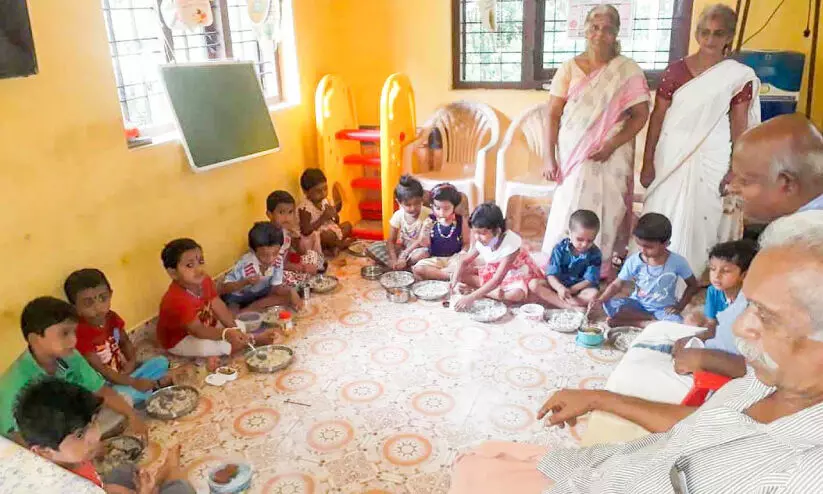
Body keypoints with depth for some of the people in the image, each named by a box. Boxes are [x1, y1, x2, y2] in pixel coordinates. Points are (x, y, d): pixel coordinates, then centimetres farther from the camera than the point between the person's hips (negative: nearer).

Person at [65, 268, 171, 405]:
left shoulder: (112, 317, -3)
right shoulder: (80, 334, -25)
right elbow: (100, 370, -24)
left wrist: (132, 362, -5)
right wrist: (133, 383, -24)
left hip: (125, 373, 7)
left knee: (161, 361, 3)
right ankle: (155, 385, -11)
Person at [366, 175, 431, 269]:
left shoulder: (428, 215, -20)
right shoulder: (398, 215, -9)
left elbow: (422, 241, -21)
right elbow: (391, 241, -9)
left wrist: (404, 255, -26)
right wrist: (394, 260, -27)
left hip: (419, 249, -4)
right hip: (403, 248, 4)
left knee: (422, 254, -42)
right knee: (371, 249, -13)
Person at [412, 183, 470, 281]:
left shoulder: (461, 220, -4)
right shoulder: (430, 221, -3)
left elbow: (467, 242, 3)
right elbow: (425, 244, -1)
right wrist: (425, 231, -21)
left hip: (454, 257, -1)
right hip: (435, 259, 1)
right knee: (417, 268, -26)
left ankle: (432, 273, -19)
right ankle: (451, 275, -22)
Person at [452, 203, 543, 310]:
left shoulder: (510, 243, -35)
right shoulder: (481, 241, -17)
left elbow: (497, 280, -37)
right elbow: (464, 261, -2)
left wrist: (472, 297, -43)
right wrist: (455, 279, -23)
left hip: (517, 276, -5)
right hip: (493, 272, 5)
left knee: (516, 294, -39)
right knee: (462, 274, -10)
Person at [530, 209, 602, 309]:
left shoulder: (595, 254, -10)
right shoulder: (560, 248, -11)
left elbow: (590, 280, -13)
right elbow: (551, 274, -15)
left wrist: (570, 291, -25)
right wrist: (560, 288, -37)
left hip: (579, 289, -1)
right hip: (558, 285, 1)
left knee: (593, 293, -34)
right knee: (534, 284, -25)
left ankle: (553, 300, -31)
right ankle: (569, 307, -33)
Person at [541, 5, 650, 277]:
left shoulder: (628, 71, 0)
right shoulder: (569, 68, 3)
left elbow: (640, 115, -3)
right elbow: (553, 115, 2)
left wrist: (611, 146, -15)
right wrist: (550, 157, -5)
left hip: (611, 158, -1)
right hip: (573, 156, 1)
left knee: (605, 219, 3)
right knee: (567, 217, 2)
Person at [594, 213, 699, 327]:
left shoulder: (677, 262, -15)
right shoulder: (633, 261, -13)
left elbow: (693, 285, 0)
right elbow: (617, 284, -9)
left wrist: (680, 306, -11)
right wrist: (600, 299, -27)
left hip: (663, 309, -2)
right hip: (638, 304, 2)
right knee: (609, 305, -26)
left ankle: (633, 322, -18)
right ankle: (654, 320, -15)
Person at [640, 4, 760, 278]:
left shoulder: (739, 76, -1)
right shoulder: (676, 71, -1)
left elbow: (739, 125, 1)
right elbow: (657, 118, 0)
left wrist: (735, 170, -3)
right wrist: (647, 163, -2)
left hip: (711, 159, 0)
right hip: (671, 156, 1)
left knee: (699, 222, 4)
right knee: (662, 219, 5)